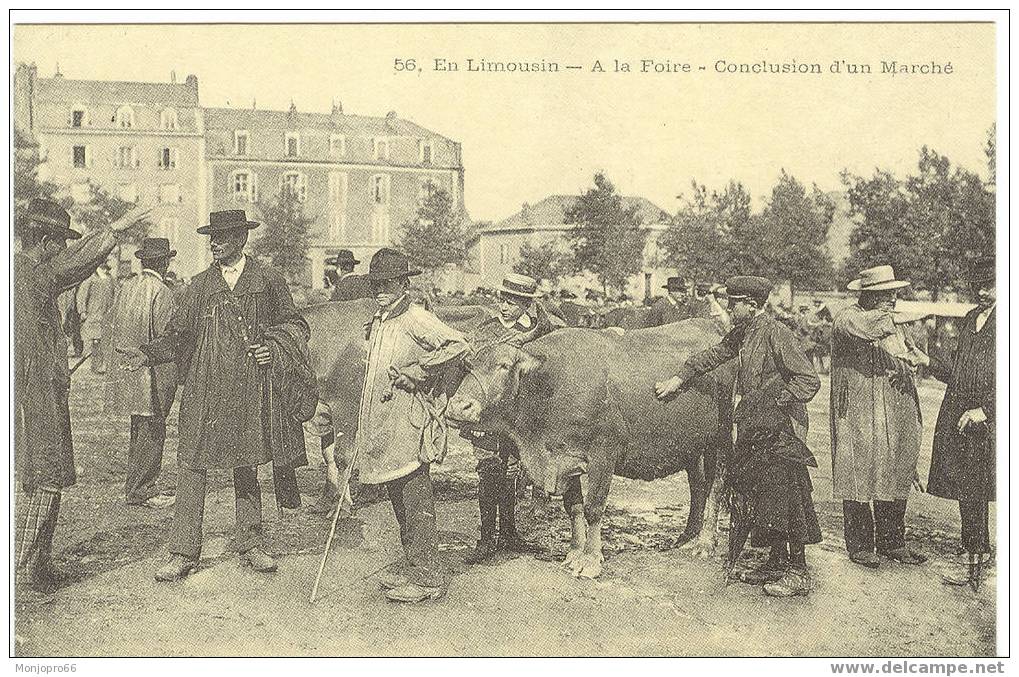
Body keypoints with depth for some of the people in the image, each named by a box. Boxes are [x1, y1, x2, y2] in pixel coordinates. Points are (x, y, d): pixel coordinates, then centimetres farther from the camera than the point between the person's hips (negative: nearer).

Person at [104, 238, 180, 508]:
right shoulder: (162, 293, -13)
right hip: (151, 376, -8)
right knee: (151, 432, 0)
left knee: (139, 432, 16)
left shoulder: (123, 289, 9)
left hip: (124, 373, 8)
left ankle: (135, 486, 23)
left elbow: (113, 331, 11)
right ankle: (141, 490, 5)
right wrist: (167, 385, -15)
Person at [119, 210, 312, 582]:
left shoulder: (268, 280, 5)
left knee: (247, 468, 9)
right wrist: (147, 354, -6)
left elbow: (294, 324, 11)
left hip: (250, 393, -1)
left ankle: (250, 546, 21)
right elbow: (177, 334, 10)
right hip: (204, 392, 1)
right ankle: (184, 552, 6)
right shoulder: (200, 285, 9)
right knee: (192, 467, -2)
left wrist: (275, 347, -7)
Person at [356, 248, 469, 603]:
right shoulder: (378, 321, 15)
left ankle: (428, 577, 2)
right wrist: (362, 428, 22)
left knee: (416, 499, -5)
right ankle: (411, 563, 28)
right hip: (381, 421, 9)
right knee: (397, 495, 16)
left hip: (409, 422, -9)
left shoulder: (415, 318, -12)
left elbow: (458, 345, -25)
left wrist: (417, 371, -20)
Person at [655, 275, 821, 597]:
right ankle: (778, 563, 24)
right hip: (755, 430, 9)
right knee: (760, 495, 12)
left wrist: (777, 401, -18)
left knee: (784, 496, -5)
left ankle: (798, 573, 3)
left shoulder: (776, 333, -15)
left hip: (781, 428, -9)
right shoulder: (742, 333, 10)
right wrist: (678, 380, 22)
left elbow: (810, 380, -16)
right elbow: (713, 354, 23)